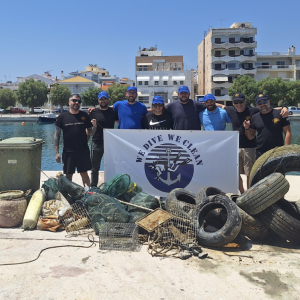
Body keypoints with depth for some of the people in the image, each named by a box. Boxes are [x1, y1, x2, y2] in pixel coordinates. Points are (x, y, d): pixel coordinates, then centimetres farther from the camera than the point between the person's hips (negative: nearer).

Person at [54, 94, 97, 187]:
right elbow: (57, 135, 1)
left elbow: (90, 133, 8)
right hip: (68, 151, 0)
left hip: (83, 151, 0)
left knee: (84, 174, 6)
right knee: (68, 175, 8)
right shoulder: (62, 117, 0)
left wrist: (94, 126, -15)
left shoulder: (85, 116, 4)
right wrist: (57, 152, -4)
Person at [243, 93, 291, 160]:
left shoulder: (279, 114, -1)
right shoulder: (254, 117, 8)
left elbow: (288, 133, -2)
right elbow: (251, 137, 11)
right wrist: (247, 128, -9)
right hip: (260, 154, 3)